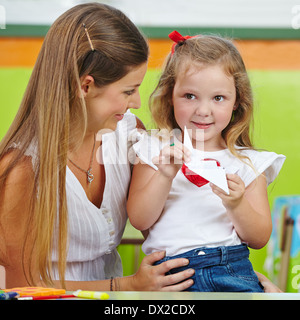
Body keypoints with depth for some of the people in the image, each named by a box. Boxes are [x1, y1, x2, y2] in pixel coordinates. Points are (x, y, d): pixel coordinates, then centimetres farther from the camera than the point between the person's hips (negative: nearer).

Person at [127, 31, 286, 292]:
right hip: (170, 271, -2)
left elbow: (259, 239, 8)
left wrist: (236, 205, -11)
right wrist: (165, 177, -12)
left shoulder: (248, 163, 12)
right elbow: (139, 220, 3)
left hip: (233, 271, 2)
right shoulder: (155, 150, 12)